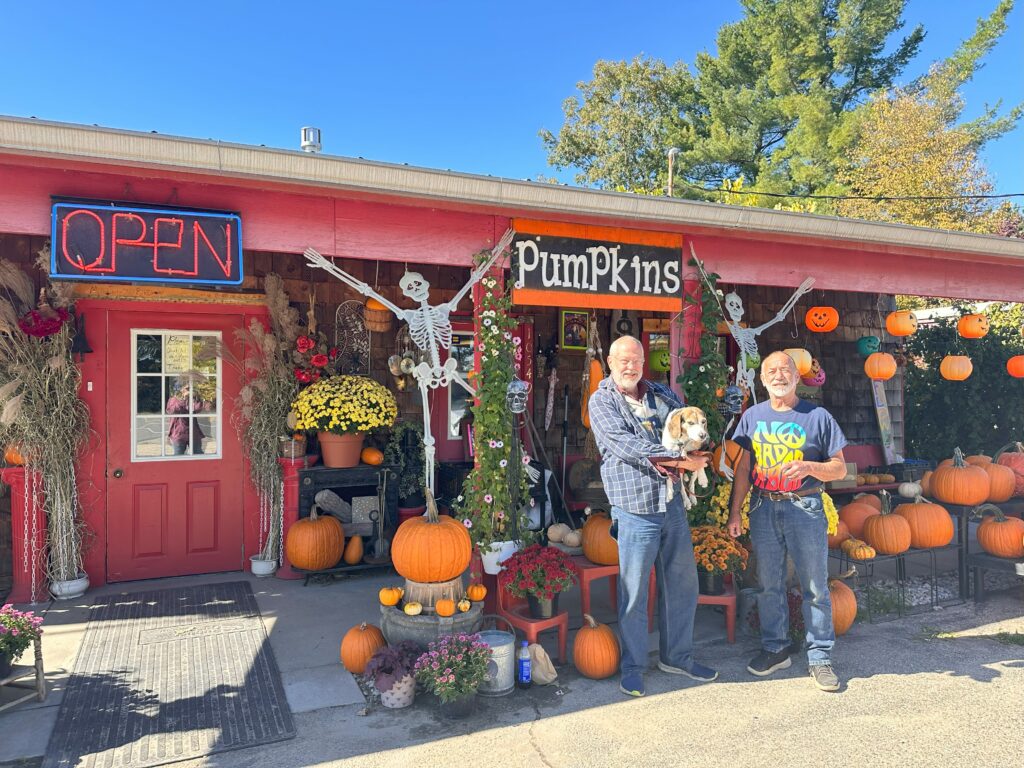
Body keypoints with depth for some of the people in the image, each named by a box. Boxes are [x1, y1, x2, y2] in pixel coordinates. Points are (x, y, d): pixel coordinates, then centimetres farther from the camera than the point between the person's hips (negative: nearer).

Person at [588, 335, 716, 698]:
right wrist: (678, 459, -21)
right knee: (633, 592, 3)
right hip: (634, 508, -5)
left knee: (682, 585, 15)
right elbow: (624, 445, -16)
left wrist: (668, 460, -14)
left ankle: (676, 656, 33)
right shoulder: (602, 401, -2)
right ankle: (633, 666, 20)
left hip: (673, 504, 6)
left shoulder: (663, 395, 13)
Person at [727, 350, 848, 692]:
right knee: (768, 584, 11)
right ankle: (775, 649, 27)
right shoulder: (753, 416, 7)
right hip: (763, 509, 3)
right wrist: (735, 512, 6)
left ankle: (819, 657, 18)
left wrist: (810, 467, -20)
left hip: (805, 509, -3)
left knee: (815, 587, 5)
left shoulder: (817, 416, -2)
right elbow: (744, 468, 10)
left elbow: (839, 468, 1)